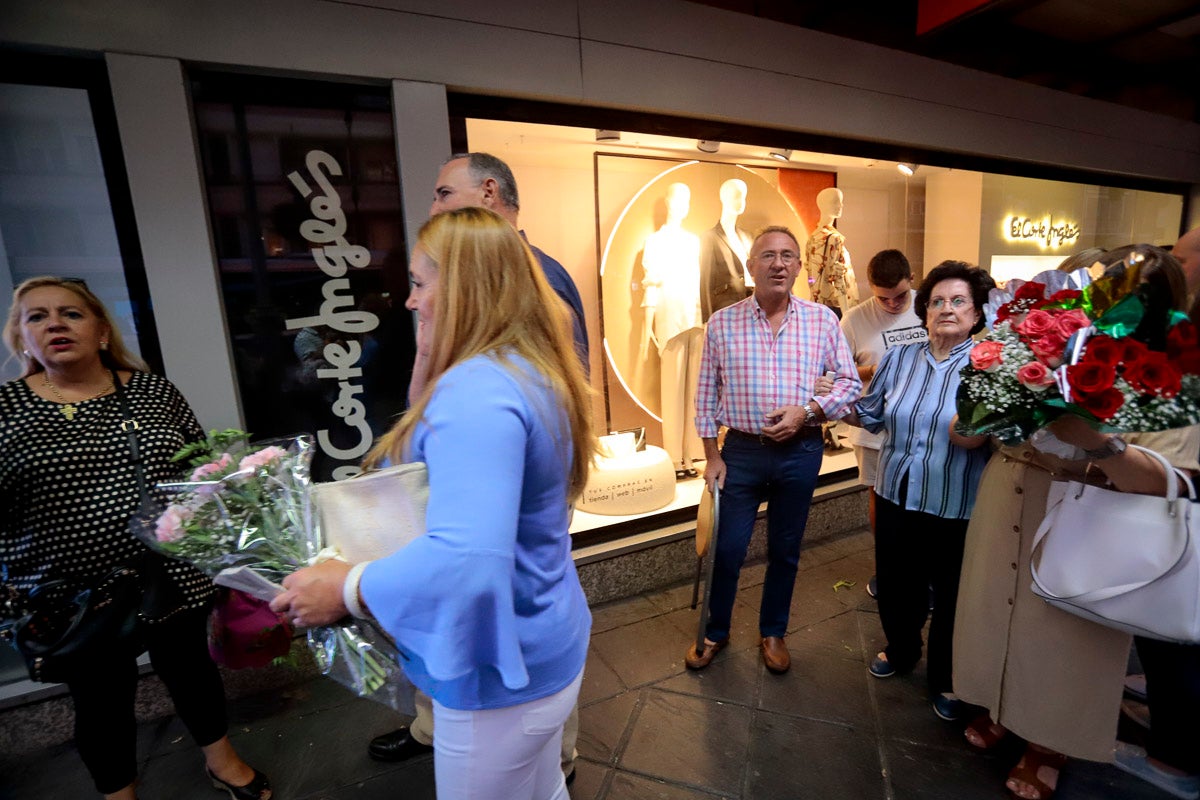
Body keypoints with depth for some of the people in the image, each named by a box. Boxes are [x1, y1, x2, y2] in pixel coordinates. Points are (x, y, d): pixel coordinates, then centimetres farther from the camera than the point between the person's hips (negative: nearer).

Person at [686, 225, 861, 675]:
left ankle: (773, 633, 39)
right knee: (726, 548, 8)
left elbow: (850, 381, 4)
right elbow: (706, 393, 0)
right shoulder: (721, 324, -3)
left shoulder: (822, 321, -1)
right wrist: (711, 456, -2)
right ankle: (715, 632, 33)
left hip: (800, 452, 1)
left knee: (785, 550, 15)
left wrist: (808, 410, -14)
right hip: (741, 450, -1)